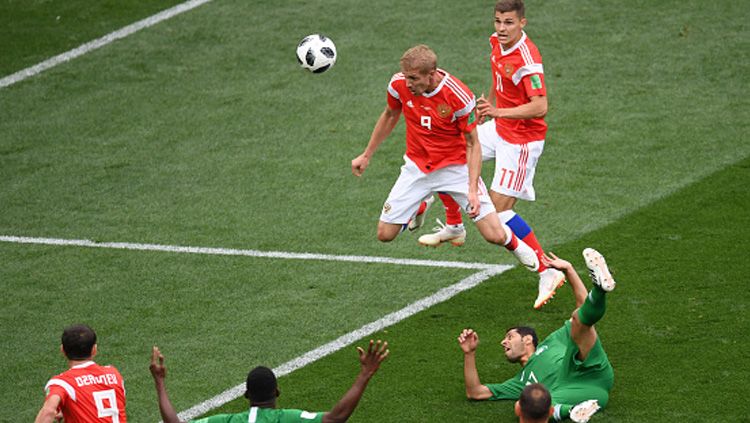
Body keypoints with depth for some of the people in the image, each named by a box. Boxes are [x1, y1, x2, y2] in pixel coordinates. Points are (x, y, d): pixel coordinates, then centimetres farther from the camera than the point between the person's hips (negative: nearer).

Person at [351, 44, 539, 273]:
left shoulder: (459, 97, -26)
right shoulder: (399, 85, -15)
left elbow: (472, 145, -15)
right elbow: (390, 116, 8)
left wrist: (472, 190, -24)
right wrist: (366, 155, 15)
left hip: (456, 166, -3)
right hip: (417, 166, 3)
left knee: (495, 235, -12)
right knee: (385, 234, -3)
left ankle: (515, 245, 28)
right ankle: (417, 211, 33)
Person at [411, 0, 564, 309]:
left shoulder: (527, 59, -28)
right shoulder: (497, 43, 0)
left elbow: (540, 107, -34)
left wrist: (499, 111, -43)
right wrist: (489, 108, 27)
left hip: (522, 139, -9)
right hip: (498, 128, 9)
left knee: (500, 209, -13)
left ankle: (547, 273, -8)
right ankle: (454, 227, 31)